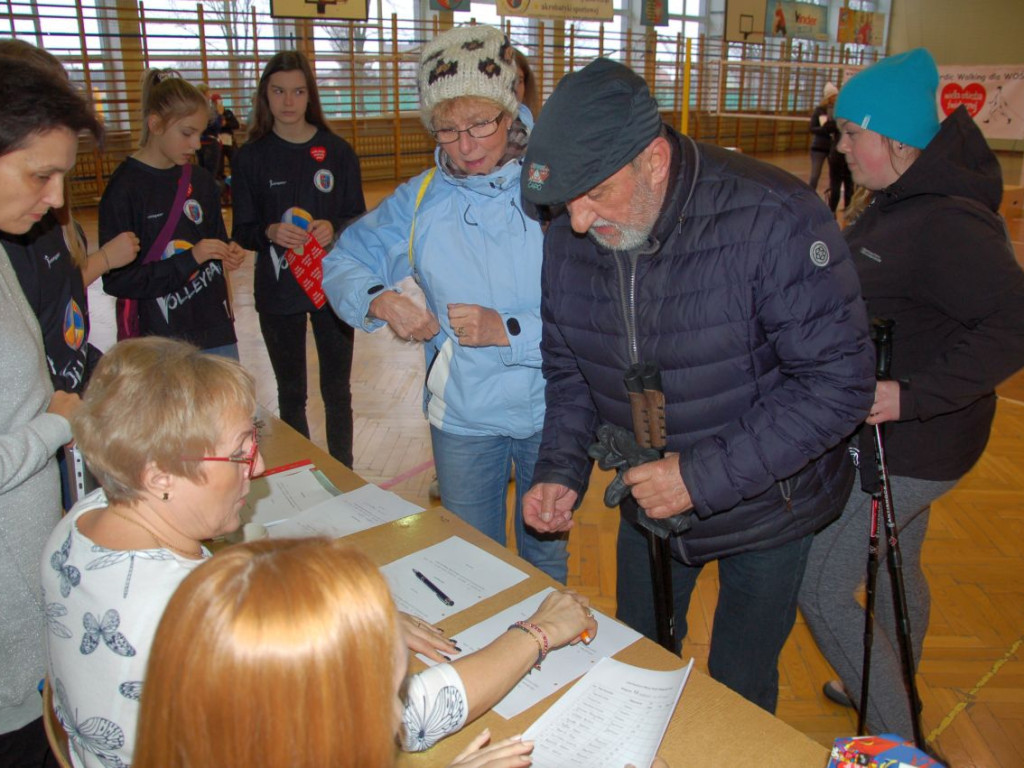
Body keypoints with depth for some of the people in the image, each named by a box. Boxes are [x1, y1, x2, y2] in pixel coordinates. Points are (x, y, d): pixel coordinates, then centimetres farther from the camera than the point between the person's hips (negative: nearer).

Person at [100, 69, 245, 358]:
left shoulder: (201, 180, 8)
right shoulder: (124, 188, -9)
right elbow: (116, 279, -11)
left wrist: (227, 255, -4)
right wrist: (188, 259, -21)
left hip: (214, 328, 5)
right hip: (158, 339, -5)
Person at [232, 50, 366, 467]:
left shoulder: (337, 151, -1)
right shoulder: (251, 156, -1)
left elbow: (358, 217, 2)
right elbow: (242, 231, 0)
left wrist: (333, 227, -19)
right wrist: (270, 232, -21)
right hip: (277, 291, 0)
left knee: (336, 390, 9)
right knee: (290, 392, 12)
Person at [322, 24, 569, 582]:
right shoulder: (421, 199, -3)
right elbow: (343, 263, 5)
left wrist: (508, 331, -30)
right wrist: (380, 301, -15)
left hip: (549, 413, -1)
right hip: (461, 416, 2)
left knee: (546, 554, 22)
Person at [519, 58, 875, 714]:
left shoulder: (772, 220, -28)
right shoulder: (569, 241, -10)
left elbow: (839, 382, -26)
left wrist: (705, 476, -28)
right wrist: (562, 471, -12)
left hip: (764, 507, -4)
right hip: (647, 504, 5)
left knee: (738, 695, 16)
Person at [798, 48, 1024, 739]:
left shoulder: (947, 223, -25)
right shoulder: (897, 203, 5)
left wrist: (913, 395, -34)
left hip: (910, 444, -10)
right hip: (897, 436, 10)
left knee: (821, 590, -3)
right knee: (895, 566, 26)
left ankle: (899, 741, 15)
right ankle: (892, 697, 50)